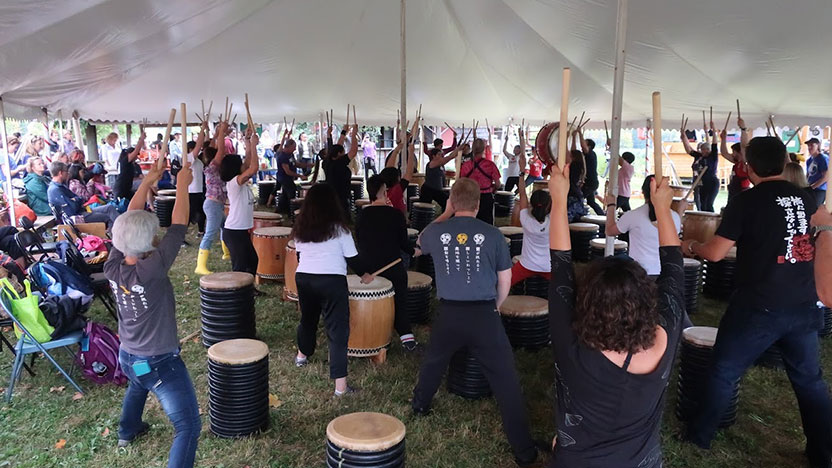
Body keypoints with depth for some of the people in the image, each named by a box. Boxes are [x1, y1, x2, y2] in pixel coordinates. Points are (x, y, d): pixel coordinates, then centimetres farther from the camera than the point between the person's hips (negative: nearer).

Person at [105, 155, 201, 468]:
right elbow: (179, 225, -23)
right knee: (188, 427, -2)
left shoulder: (112, 267, -10)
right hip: (159, 363, -8)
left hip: (126, 357, 9)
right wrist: (183, 183, -12)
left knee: (137, 385, 42)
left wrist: (147, 182, 4)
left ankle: (128, 431, 65)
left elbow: (127, 221, -1)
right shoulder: (151, 270, -28)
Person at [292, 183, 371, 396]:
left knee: (307, 318, 28)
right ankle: (340, 385, -5)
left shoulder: (300, 227, 5)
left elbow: (300, 253, 15)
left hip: (303, 278, 5)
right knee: (338, 330, -3)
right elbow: (352, 257, -4)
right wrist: (363, 274, 12)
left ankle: (302, 355, 53)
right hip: (332, 281, -5)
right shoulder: (338, 228, -8)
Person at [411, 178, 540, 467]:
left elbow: (420, 244, 25)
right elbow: (505, 282, 5)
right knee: (505, 379, 3)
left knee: (433, 362, 29)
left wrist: (445, 215, 23)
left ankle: (420, 404, 51)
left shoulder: (436, 232, -1)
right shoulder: (493, 234, -3)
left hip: (449, 313, 2)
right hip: (484, 314, -2)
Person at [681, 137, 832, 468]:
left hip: (758, 307, -5)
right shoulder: (805, 199, 5)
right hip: (804, 306, 5)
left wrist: (691, 246, 7)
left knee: (723, 372, 9)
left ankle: (699, 437, 21)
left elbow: (715, 253, -11)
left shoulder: (746, 201, -11)